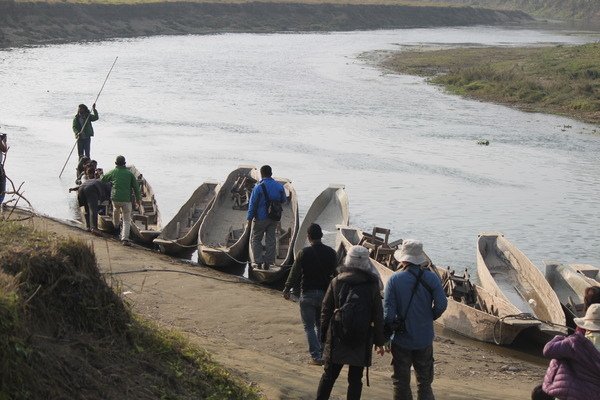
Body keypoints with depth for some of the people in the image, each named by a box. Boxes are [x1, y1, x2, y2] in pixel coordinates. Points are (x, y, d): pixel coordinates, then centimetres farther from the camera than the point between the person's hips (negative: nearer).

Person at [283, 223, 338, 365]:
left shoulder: (304, 253, -12)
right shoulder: (331, 253, -1)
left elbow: (295, 273, -7)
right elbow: (335, 273, 7)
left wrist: (287, 290, 5)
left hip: (308, 293, -3)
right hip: (325, 294, 3)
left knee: (309, 326, 4)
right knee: (321, 325, 18)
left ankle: (316, 356, -4)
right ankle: (321, 354, 19)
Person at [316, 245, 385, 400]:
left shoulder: (336, 282, -2)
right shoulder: (372, 286, -4)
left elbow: (326, 311, 1)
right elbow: (378, 316, -2)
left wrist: (324, 335, 10)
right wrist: (379, 341, 7)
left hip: (336, 340, 1)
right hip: (362, 341, -1)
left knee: (328, 376, 12)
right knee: (355, 380, 8)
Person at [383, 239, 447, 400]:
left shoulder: (395, 279, -12)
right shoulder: (431, 278, -8)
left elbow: (388, 310, -13)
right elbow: (442, 304, -10)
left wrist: (387, 333, -1)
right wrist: (429, 317, 9)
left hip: (401, 339, -2)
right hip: (425, 339, 2)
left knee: (401, 382, 11)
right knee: (425, 382, 15)